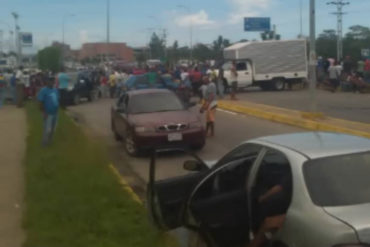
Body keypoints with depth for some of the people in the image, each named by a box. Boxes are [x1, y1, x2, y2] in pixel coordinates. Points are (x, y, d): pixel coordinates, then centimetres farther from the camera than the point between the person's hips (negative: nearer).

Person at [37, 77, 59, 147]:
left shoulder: (55, 90, 6)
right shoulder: (43, 90, -16)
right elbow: (41, 102, -17)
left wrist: (57, 110, 9)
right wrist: (44, 113, -20)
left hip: (55, 113, 7)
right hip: (48, 114, -7)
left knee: (53, 130, 16)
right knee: (47, 130, -2)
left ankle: (49, 142, 31)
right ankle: (45, 143, 14)